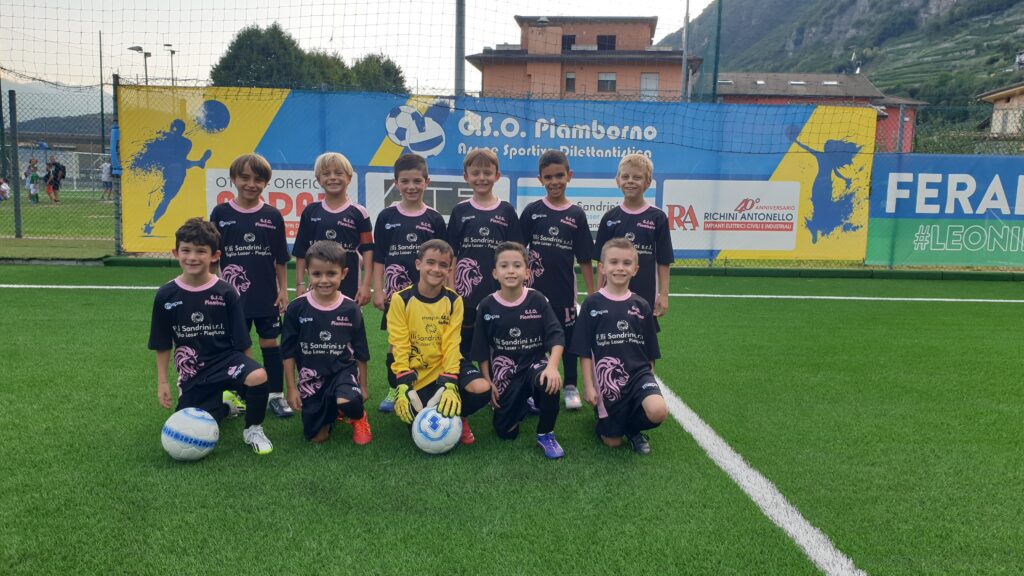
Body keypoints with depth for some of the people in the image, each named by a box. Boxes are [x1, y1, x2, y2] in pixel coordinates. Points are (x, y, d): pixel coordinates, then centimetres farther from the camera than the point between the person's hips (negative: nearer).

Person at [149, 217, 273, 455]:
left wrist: (245, 369, -1)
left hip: (226, 357, -2)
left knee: (259, 377, -35)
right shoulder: (166, 295, -3)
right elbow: (162, 345, 5)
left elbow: (242, 342, -2)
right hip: (192, 373, 3)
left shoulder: (225, 292, -9)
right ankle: (223, 407, 29)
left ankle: (253, 429, -6)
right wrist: (162, 382, 4)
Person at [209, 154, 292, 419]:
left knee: (270, 342, 7)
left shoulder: (272, 215, 0)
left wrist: (283, 289, 2)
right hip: (232, 294, 0)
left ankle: (277, 395, 17)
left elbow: (280, 258, 4)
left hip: (266, 294, 0)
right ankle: (234, 395, 22)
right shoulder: (221, 213, 0)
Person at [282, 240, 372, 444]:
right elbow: (289, 352, -1)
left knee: (348, 402, -34)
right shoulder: (297, 308, -9)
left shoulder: (351, 309, -7)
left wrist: (362, 386, 6)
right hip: (311, 376, 1)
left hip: (343, 371, -1)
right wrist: (292, 388, -2)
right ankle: (330, 414, 37)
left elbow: (360, 352, 3)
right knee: (316, 437, 2)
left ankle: (358, 418, 3)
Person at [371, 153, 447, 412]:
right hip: (396, 291, 1)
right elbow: (378, 258, 4)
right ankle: (394, 391, 21)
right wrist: (378, 291, -1)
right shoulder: (386, 217, 2)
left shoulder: (434, 219, 1)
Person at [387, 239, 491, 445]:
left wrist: (449, 384, -23)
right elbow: (399, 345, -10)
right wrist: (403, 385, -20)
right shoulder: (401, 299, -9)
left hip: (447, 365, 1)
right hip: (417, 374, -1)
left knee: (482, 389, -25)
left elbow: (451, 344, -10)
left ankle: (456, 417, 8)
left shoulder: (453, 300, -3)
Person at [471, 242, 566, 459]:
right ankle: (523, 403, 35)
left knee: (549, 382, -37)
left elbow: (556, 336, -13)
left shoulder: (538, 300, -7)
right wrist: (488, 383, -2)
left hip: (535, 364, -1)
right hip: (504, 374, 2)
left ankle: (546, 435, -9)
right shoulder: (487, 306, -5)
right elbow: (482, 350, 2)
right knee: (505, 432, -1)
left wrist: (552, 366, -30)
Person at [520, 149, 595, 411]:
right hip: (536, 287, 0)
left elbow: (585, 259, 0)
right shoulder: (532, 211, -2)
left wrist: (592, 294, 0)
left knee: (568, 335, 12)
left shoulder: (576, 214, -1)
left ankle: (571, 387, 27)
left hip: (565, 288, 1)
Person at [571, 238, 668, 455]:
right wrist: (588, 386, -7)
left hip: (638, 373, 2)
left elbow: (650, 354, 10)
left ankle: (632, 427, 7)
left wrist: (650, 384, 11)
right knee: (612, 441, 0)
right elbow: (584, 351, -4)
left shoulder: (641, 306, 3)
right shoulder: (592, 304, -5)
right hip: (607, 380, -2)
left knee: (658, 412, -27)